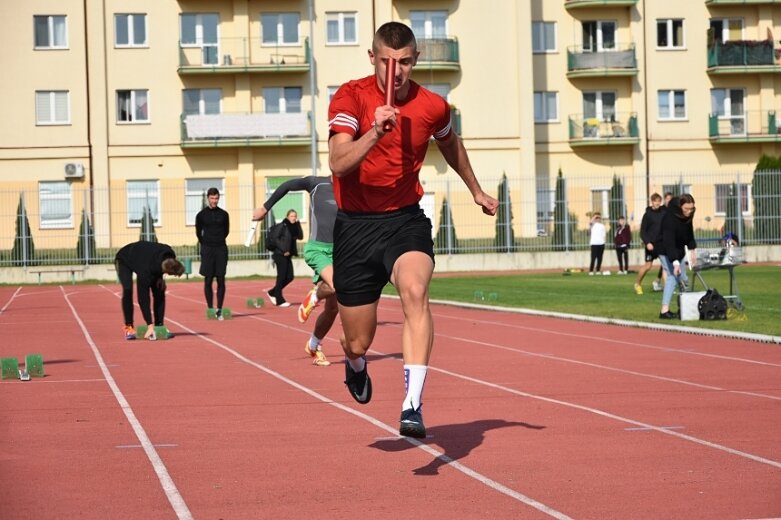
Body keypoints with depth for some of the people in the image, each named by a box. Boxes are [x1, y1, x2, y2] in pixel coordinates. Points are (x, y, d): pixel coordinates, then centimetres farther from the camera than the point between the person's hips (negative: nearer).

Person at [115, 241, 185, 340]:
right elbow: (143, 298, -43)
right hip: (124, 260, -6)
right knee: (127, 290, -26)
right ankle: (128, 328, -16)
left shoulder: (170, 258, -29)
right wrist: (150, 325, -45)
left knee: (159, 292, -8)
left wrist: (159, 277, -16)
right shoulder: (146, 271, -46)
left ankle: (158, 325, 1)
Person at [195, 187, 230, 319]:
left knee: (221, 280, -1)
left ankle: (219, 309, 2)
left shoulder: (223, 214, 5)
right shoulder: (201, 215, 1)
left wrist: (219, 242, 11)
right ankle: (210, 308, 5)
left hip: (221, 249, 1)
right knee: (208, 280, 0)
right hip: (207, 250, -1)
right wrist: (206, 245, 8)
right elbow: (198, 232, 9)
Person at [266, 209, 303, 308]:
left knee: (290, 277, 6)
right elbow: (274, 238, -15)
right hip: (280, 255, -8)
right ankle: (279, 300, 2)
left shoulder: (293, 227, 13)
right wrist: (283, 250, -17)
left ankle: (272, 292, 22)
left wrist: (298, 224, -5)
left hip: (287, 256, 8)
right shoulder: (282, 226, -9)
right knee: (281, 277, -5)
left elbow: (300, 236, 2)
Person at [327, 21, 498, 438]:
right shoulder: (350, 97, -9)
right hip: (355, 226, -1)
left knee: (415, 292, -33)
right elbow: (338, 163, -23)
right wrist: (374, 132, -38)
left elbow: (450, 144, 24)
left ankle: (412, 406, -38)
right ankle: (355, 366, 47)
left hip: (405, 220, 1)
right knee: (358, 344, 6)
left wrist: (476, 191, 35)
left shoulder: (432, 106, -1)